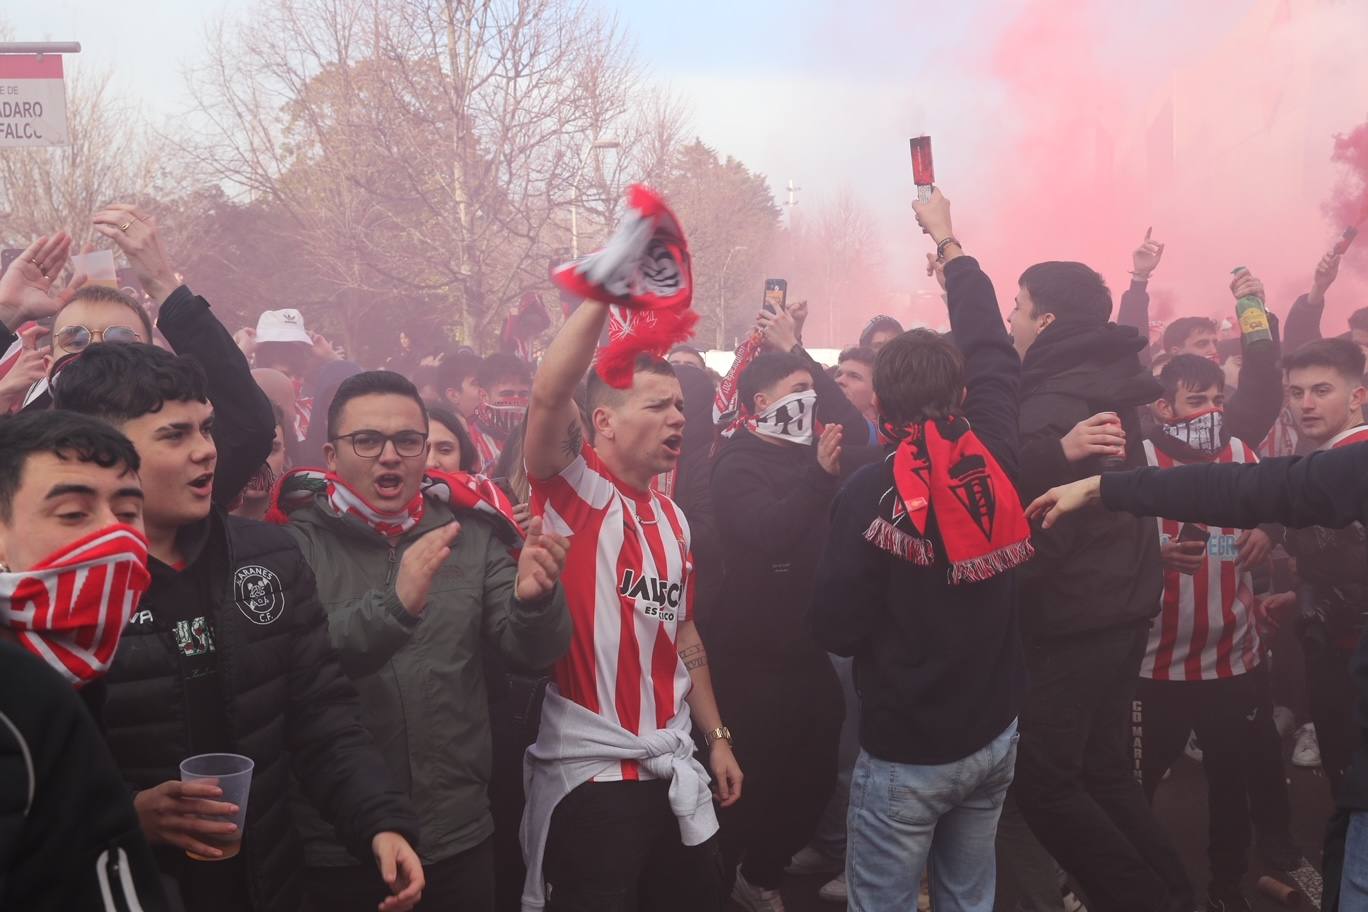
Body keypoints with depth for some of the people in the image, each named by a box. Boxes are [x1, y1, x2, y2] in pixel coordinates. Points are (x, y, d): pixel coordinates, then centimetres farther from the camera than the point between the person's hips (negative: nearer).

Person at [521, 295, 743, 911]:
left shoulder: (672, 518, 11)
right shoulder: (574, 489, -8)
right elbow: (549, 395, -27)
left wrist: (716, 736, 17)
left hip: (673, 767, 7)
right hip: (590, 770, -7)